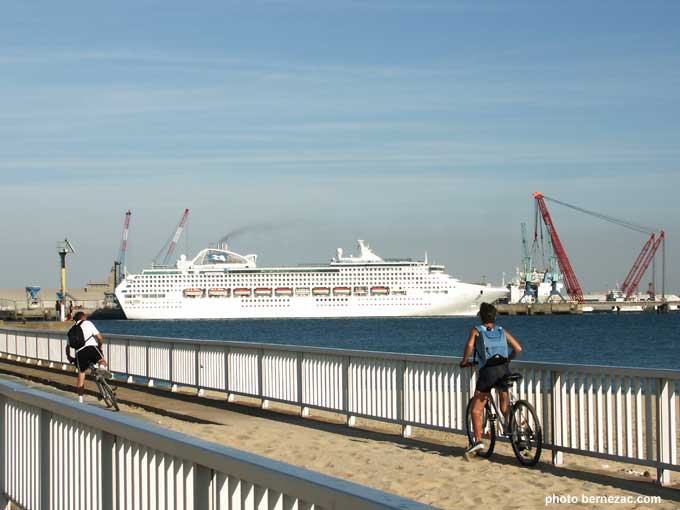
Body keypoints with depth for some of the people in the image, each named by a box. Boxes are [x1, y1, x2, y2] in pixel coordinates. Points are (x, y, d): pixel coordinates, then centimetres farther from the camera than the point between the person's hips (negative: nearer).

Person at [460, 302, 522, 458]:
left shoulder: (476, 330, 12)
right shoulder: (502, 331, 21)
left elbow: (470, 345, -9)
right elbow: (518, 348, 15)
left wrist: (464, 361, 4)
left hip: (487, 371, -3)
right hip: (504, 369, 3)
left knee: (476, 409, 3)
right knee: (505, 407, 19)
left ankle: (478, 440, -10)